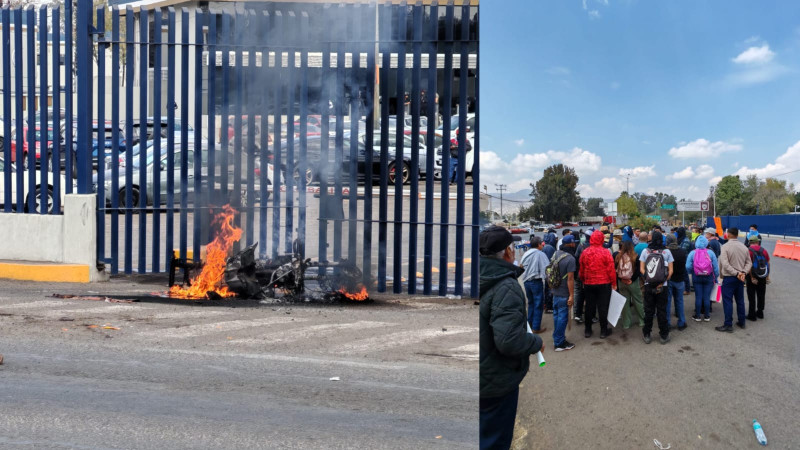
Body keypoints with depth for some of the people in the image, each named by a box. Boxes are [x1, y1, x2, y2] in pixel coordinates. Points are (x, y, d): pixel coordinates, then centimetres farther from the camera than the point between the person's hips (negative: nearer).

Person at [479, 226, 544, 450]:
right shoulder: (506, 287, -25)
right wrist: (537, 342, -14)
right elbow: (509, 340, -33)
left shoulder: (486, 280, 0)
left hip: (483, 376, 8)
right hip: (496, 380, -7)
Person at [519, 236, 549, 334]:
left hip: (526, 281, 6)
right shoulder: (540, 254, -11)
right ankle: (536, 327, 4)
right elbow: (547, 268, -18)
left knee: (530, 302, 21)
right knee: (538, 304, 2)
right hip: (536, 281, -6)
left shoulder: (526, 254, 6)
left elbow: (521, 266, 13)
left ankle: (530, 323, 28)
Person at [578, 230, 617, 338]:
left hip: (588, 284, 3)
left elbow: (581, 270, 6)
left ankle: (588, 330, 19)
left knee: (589, 307, 11)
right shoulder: (605, 252, -12)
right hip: (604, 284, -3)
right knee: (603, 307, 5)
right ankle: (603, 331, 12)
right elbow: (611, 269, -10)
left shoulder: (585, 252, -2)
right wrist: (614, 283, 1)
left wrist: (583, 281, 20)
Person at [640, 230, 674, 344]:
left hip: (648, 285, 0)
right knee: (662, 311, 8)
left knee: (648, 310, 9)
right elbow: (670, 271, -6)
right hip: (662, 286, 0)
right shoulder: (666, 252, -3)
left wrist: (647, 278, -2)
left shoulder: (645, 251, -3)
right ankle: (664, 336, 16)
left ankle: (646, 335, 17)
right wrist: (662, 283, -6)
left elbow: (642, 269, -4)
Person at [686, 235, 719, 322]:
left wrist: (692, 272, 10)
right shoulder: (710, 252, -6)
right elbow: (716, 266, -4)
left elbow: (688, 267, -10)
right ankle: (707, 316, 13)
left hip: (697, 277, 0)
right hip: (709, 278, 0)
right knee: (707, 297, 6)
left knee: (698, 297, 6)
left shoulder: (692, 253, -6)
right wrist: (716, 277, 6)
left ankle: (697, 316, 12)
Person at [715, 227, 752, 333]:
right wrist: (743, 272, -5)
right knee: (740, 300, 17)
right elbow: (749, 263, 6)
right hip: (740, 278, 6)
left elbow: (725, 264, -21)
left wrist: (736, 273, -17)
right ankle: (742, 322, 27)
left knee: (728, 301, -1)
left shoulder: (725, 247, -14)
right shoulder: (744, 247, 4)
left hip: (729, 278, -6)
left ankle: (728, 325, 0)